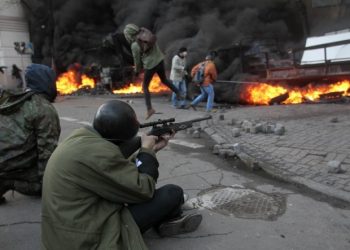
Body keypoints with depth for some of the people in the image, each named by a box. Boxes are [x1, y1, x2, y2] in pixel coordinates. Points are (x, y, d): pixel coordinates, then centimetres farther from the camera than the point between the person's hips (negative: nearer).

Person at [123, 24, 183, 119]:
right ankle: (178, 94, 29)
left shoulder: (134, 45, -16)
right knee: (164, 80, 30)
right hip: (160, 61, 6)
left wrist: (137, 71, 12)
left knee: (145, 86, 11)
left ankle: (149, 109, 6)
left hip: (150, 66, -6)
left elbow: (137, 60, -5)